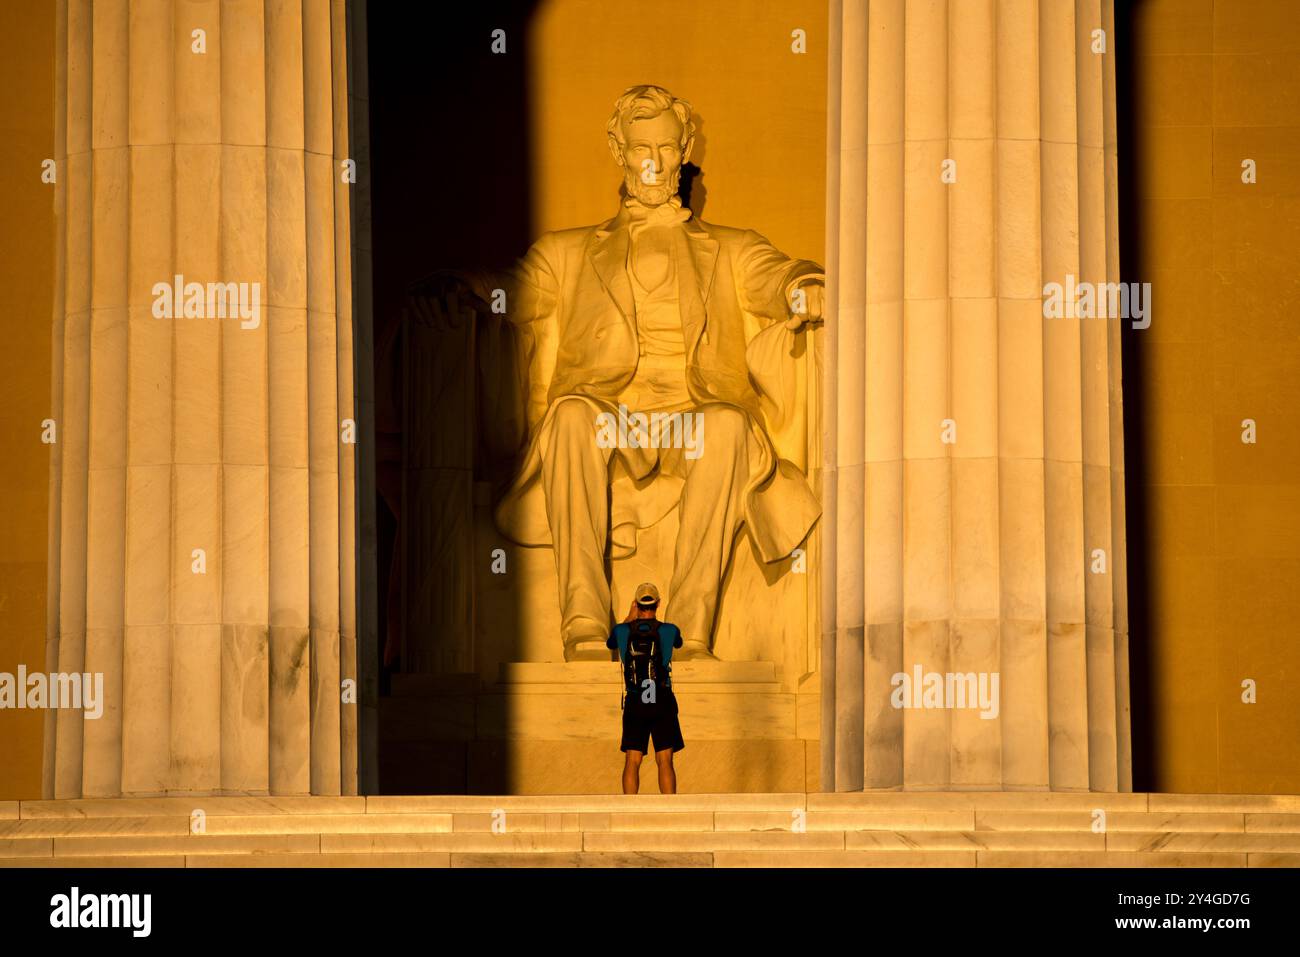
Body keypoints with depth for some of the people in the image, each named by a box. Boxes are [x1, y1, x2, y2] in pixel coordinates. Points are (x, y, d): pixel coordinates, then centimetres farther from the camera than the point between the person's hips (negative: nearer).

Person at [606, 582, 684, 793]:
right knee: (665, 761, 0)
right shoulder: (668, 630, -5)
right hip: (663, 703, -1)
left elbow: (610, 643, 23)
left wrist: (630, 617, 28)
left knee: (632, 762, 5)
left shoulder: (623, 631, -3)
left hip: (634, 704, 1)